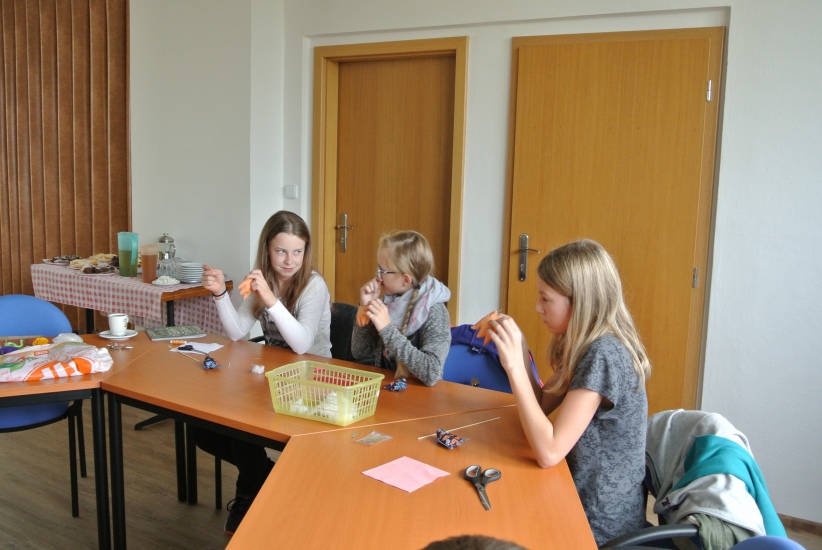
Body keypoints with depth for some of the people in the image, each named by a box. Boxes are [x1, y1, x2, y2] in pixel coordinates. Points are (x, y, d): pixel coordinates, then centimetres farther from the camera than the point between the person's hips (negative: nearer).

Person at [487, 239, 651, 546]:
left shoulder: (603, 354, -26)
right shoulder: (589, 346, 2)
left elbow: (549, 452, -30)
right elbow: (541, 405, 8)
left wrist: (514, 365, -29)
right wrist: (518, 351, -4)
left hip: (599, 522, -7)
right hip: (584, 499, 7)